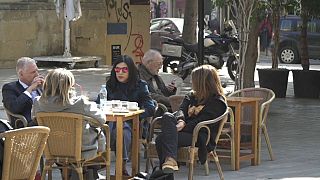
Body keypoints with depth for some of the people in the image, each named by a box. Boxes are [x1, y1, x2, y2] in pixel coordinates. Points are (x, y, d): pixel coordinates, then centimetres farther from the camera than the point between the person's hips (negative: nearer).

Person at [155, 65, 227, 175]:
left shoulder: (217, 102, -1)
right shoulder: (192, 95, 24)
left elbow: (201, 122, -11)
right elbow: (182, 110, 8)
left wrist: (183, 127, -18)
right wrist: (181, 121, -14)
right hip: (185, 130, 7)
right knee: (167, 117, -27)